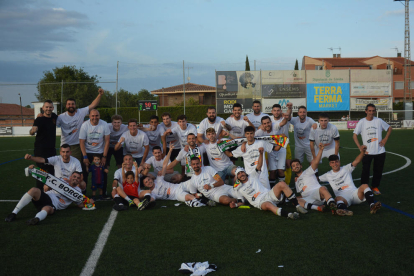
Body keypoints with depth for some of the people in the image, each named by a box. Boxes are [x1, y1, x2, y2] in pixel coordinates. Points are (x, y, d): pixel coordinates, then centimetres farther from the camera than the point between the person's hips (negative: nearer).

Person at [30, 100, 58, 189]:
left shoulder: (54, 117, 6)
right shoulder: (39, 120, -12)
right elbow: (32, 132, -29)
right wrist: (33, 130, -50)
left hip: (52, 149, 6)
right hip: (41, 150, -6)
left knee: (52, 171, 9)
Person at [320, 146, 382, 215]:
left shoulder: (346, 169, 17)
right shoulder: (328, 175, 21)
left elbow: (356, 161, 2)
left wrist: (362, 152, -17)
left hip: (354, 193, 2)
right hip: (343, 197, -1)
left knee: (364, 186, -28)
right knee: (338, 198, -38)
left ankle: (372, 206, -48)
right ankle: (344, 210, -71)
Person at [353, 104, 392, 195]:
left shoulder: (379, 121, 1)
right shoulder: (361, 122, -3)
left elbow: (389, 128, 15)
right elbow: (355, 135, 0)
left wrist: (385, 139, 2)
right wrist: (360, 147, -9)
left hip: (380, 151, 2)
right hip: (367, 152, -2)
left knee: (378, 170, 8)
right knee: (365, 170, -3)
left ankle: (375, 187, 24)